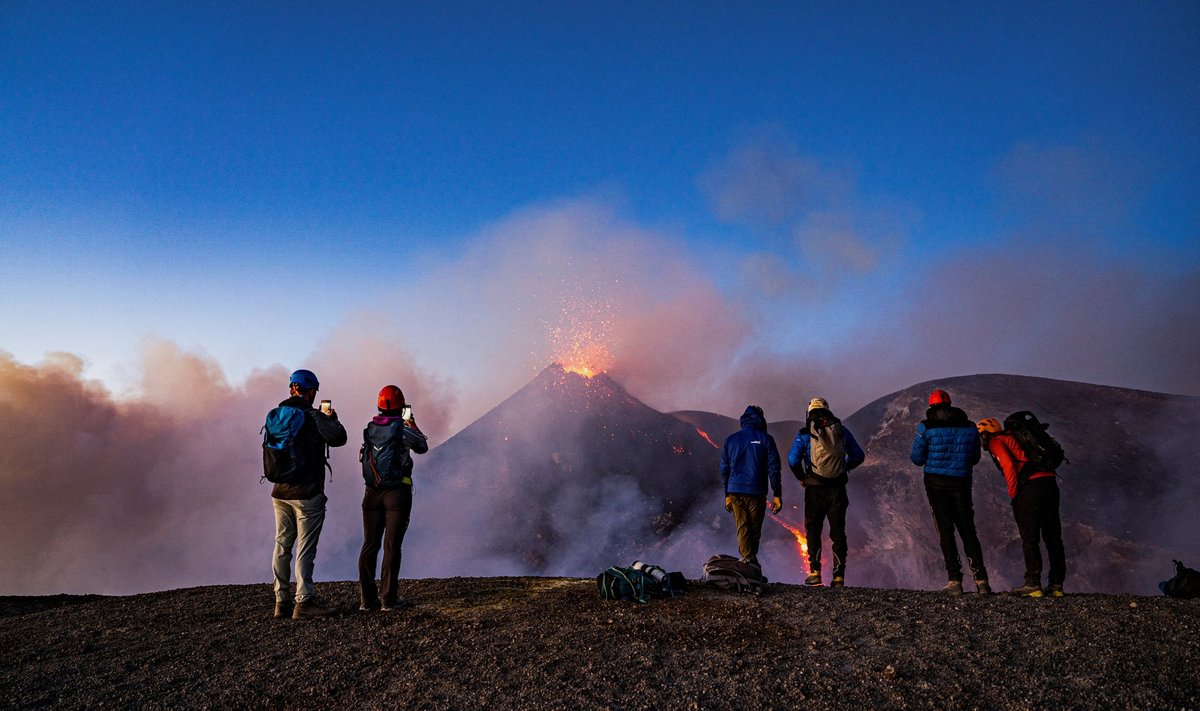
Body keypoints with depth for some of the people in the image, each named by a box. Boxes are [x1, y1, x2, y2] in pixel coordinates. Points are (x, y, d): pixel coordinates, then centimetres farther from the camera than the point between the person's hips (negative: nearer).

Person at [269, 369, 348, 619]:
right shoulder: (313, 416, -14)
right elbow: (338, 438, -17)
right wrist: (333, 419, 4)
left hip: (280, 492, 7)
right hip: (307, 493, -7)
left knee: (282, 546, 13)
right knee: (305, 549, -2)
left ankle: (282, 601, 19)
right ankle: (303, 603, 0)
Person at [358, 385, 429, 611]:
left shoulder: (369, 429, 4)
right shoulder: (401, 428, -10)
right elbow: (422, 447, 5)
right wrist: (411, 423, 15)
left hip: (372, 492, 5)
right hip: (397, 491, -5)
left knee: (370, 544, 9)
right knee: (392, 546, 0)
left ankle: (367, 599, 12)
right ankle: (388, 599, 3)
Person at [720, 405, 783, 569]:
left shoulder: (730, 440, 7)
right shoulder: (766, 439, -2)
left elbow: (724, 469, 9)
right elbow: (773, 469, -3)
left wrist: (727, 494, 16)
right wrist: (777, 495, 1)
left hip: (735, 492, 2)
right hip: (756, 492, -2)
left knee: (742, 529, 7)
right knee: (755, 530, 10)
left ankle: (748, 560, 0)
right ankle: (752, 563, 17)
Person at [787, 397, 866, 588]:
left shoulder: (804, 434, -3)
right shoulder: (842, 431, 7)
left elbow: (793, 459, -12)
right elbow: (858, 456, 12)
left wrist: (801, 478, 3)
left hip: (815, 488, -2)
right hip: (838, 488, 2)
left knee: (813, 530, 9)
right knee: (838, 532, 10)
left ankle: (815, 571, 0)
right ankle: (839, 576, 10)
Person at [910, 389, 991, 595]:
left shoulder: (926, 427, -7)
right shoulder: (970, 427, 4)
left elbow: (917, 459, -4)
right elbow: (975, 459, 12)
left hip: (936, 483, -2)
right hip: (961, 483, 3)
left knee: (945, 530, 2)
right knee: (968, 530, 11)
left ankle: (955, 580, 0)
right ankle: (981, 579, 6)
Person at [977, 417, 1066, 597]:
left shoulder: (995, 441, 4)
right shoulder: (1013, 436, 27)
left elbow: (1008, 466, -10)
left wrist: (1013, 494, -4)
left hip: (1031, 486, -8)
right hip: (1050, 482, 8)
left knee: (1029, 538, -2)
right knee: (1053, 536, 11)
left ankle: (1033, 584, -1)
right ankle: (1056, 585, 14)